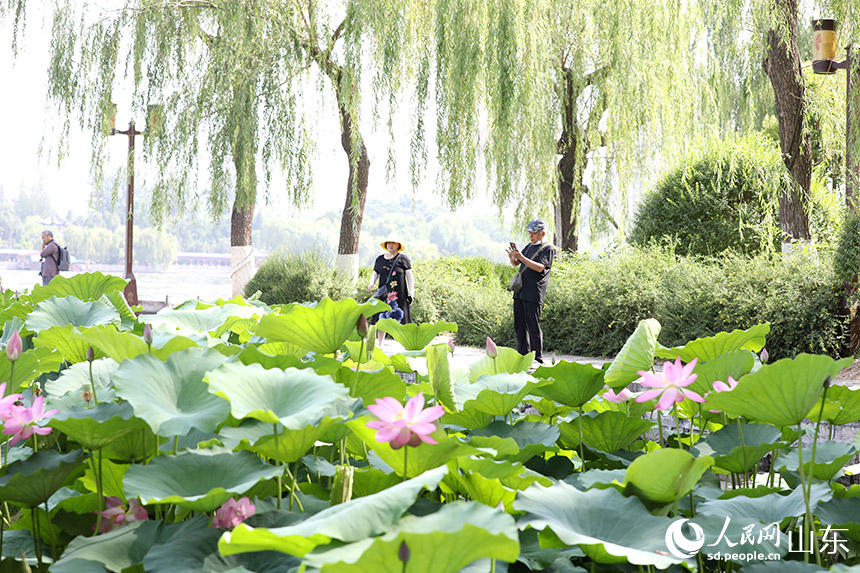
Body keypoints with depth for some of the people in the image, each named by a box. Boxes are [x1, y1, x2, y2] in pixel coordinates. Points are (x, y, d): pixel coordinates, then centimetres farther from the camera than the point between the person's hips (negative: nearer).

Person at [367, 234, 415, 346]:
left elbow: (409, 276, 3)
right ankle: (379, 344, 14)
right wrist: (371, 283, -2)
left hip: (400, 294, -3)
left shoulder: (403, 259, 2)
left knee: (402, 320, -3)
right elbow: (375, 273, 18)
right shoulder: (380, 259, 12)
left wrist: (411, 292, -5)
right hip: (383, 294, 3)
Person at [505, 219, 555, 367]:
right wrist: (512, 256, -1)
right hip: (519, 292, 7)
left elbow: (540, 267, -17)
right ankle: (523, 356, 15)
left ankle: (537, 359, -1)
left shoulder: (548, 249, -3)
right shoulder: (529, 246, 20)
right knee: (519, 325, 8)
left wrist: (521, 257, -22)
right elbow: (516, 264, 23)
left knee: (533, 326, -6)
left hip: (534, 294, -7)